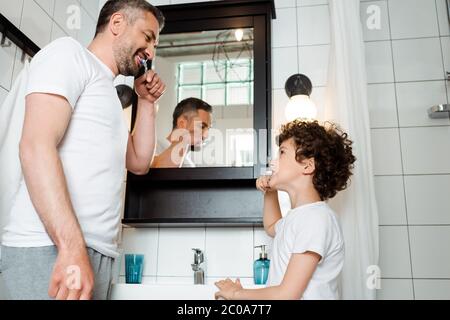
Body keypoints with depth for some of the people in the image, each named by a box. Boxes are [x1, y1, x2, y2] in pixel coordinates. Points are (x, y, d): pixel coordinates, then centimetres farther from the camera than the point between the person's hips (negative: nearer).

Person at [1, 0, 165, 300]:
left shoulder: (107, 93, 25)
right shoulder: (70, 53, -1)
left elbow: (139, 162, 23)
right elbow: (36, 147, -16)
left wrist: (147, 102, 19)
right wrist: (72, 247, -25)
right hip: (50, 248, -8)